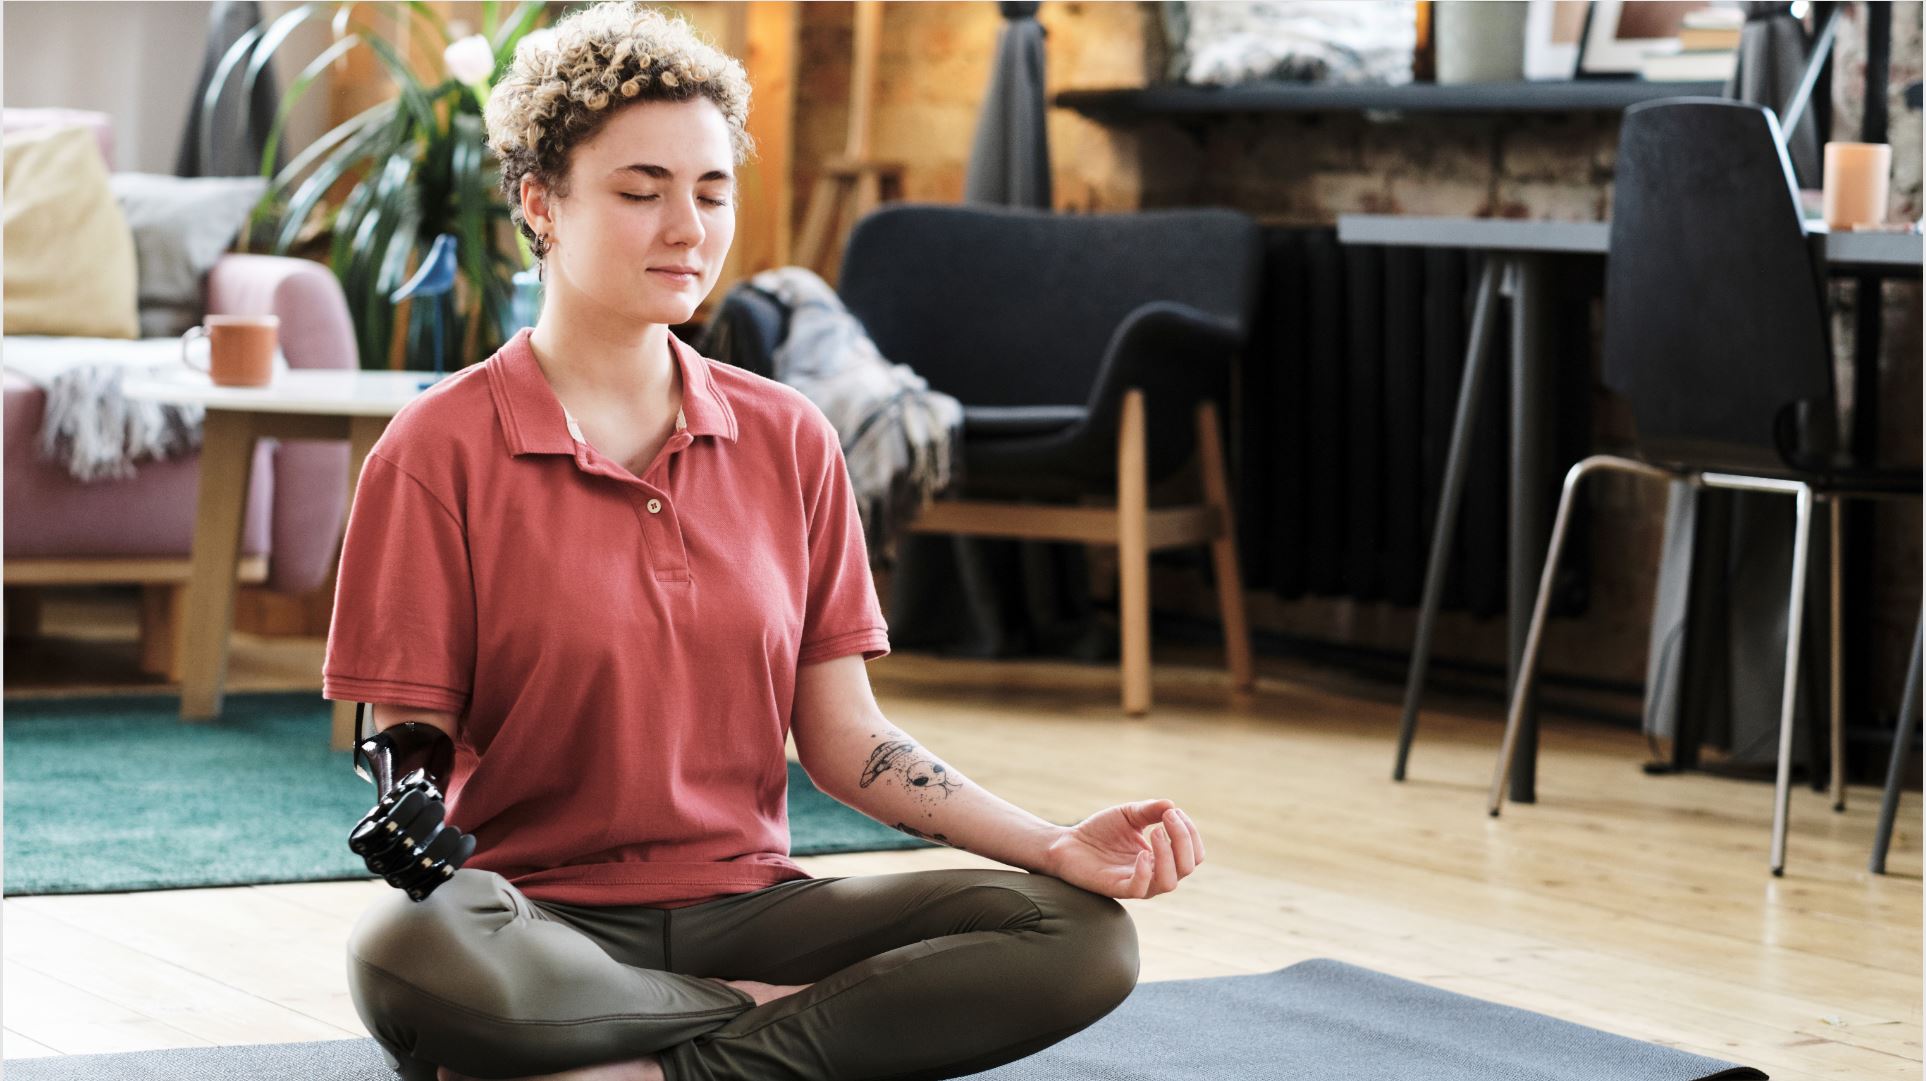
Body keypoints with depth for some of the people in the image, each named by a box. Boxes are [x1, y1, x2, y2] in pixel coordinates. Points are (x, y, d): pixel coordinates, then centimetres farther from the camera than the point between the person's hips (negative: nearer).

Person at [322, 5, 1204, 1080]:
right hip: (544, 925, -4)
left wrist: (1057, 847, -6)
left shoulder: (788, 441, 11)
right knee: (408, 951, -41)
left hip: (743, 905, 4)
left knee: (1086, 937, -20)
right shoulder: (441, 450, -3)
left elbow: (844, 737, 9)